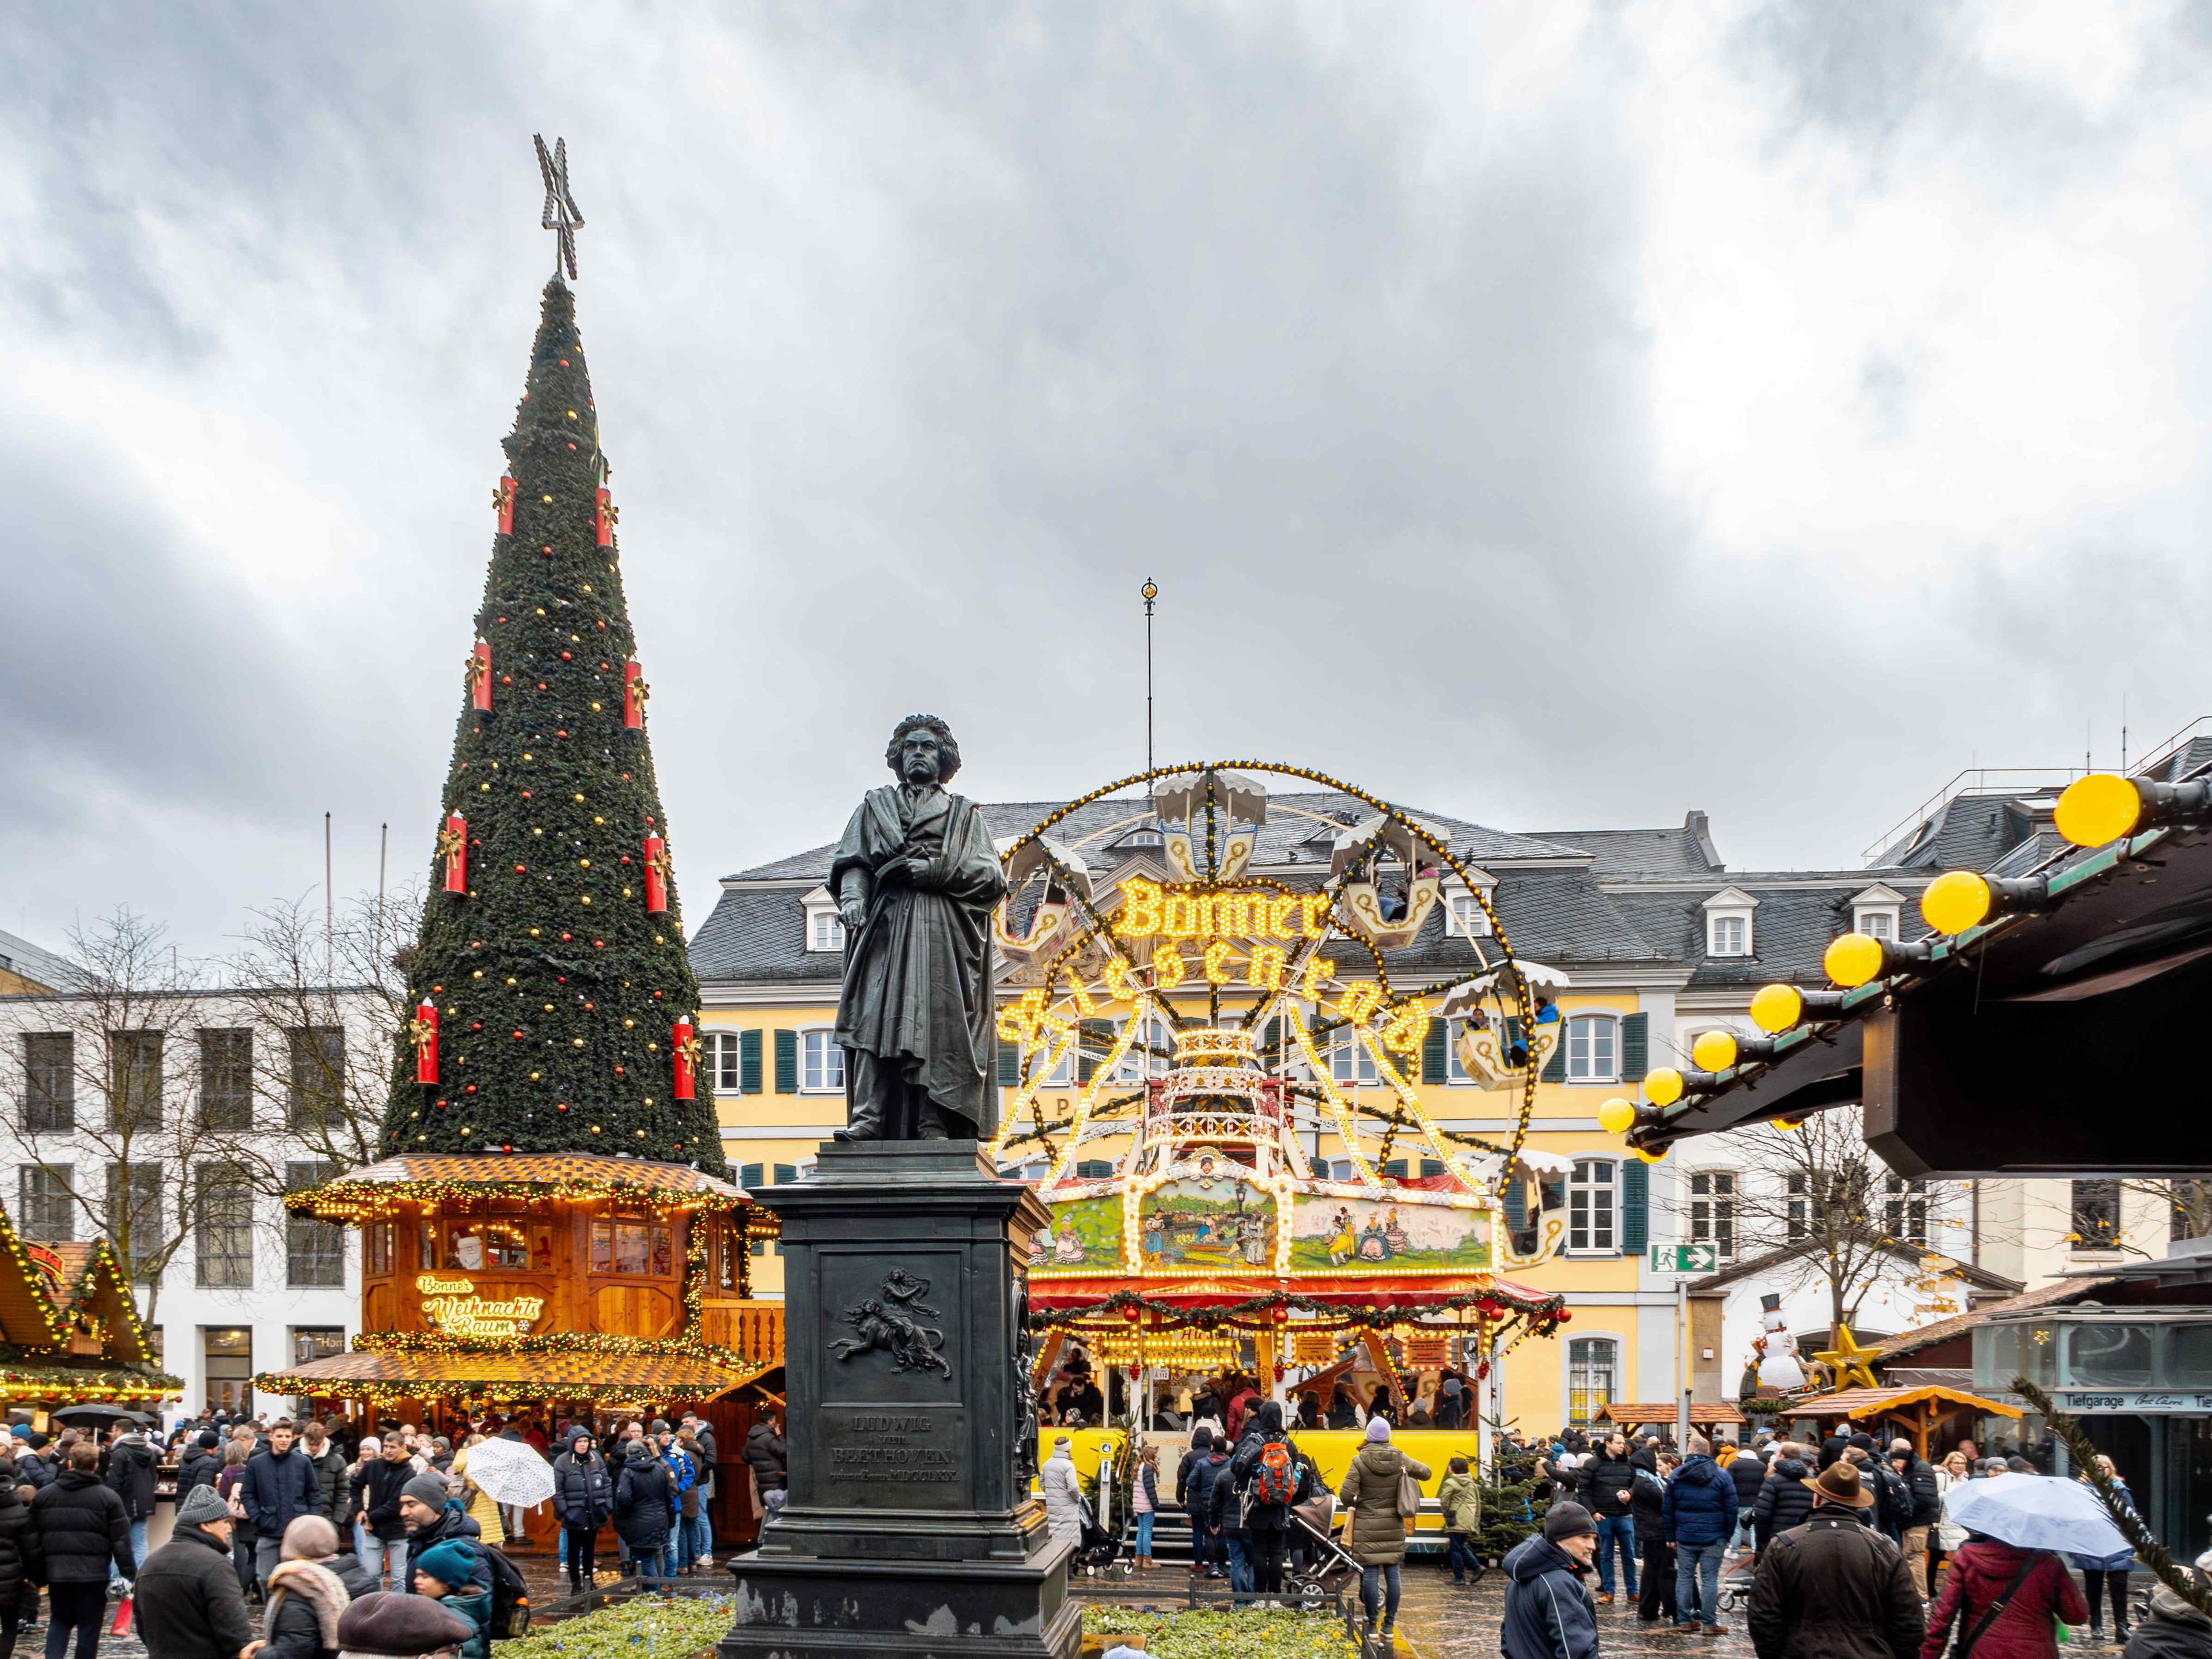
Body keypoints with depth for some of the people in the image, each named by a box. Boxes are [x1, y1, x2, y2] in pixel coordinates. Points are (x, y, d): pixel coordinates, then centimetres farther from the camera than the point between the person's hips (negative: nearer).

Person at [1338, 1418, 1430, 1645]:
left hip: (1368, 1527, -3)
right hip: (1394, 1526, 3)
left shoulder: (1360, 1461, -11)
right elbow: (1426, 1473, 15)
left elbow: (1346, 1495, -14)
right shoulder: (1400, 1459, -1)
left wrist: (1354, 1503, 6)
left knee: (1370, 1574, 0)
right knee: (1392, 1574, 8)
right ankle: (1389, 1626, 12)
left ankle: (1372, 1627, 4)